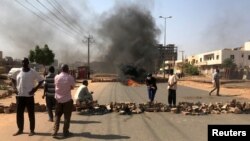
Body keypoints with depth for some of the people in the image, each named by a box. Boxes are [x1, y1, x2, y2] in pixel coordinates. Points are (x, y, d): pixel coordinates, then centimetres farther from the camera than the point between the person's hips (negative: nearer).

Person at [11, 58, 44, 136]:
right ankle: (20, 129, 25)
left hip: (29, 96, -3)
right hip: (20, 96, 3)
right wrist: (16, 87, 7)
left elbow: (41, 80, 0)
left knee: (31, 114, 4)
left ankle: (32, 130, 15)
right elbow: (13, 79, 21)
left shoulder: (33, 72, -5)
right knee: (19, 113, 10)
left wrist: (35, 89, -10)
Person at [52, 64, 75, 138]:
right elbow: (72, 87, -1)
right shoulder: (70, 77, -10)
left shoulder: (56, 77, -4)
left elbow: (56, 85, 9)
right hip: (67, 99, -3)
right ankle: (65, 132, 11)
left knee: (57, 116, 15)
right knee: (67, 116, 7)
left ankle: (55, 131, 8)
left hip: (58, 99, 3)